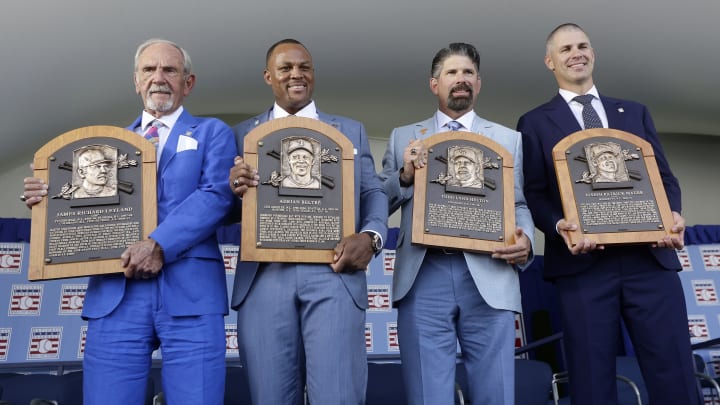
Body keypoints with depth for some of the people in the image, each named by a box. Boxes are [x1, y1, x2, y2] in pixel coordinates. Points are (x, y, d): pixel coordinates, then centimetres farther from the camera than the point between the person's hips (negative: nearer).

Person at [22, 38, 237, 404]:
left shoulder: (212, 132, 11)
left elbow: (217, 196, -6)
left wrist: (158, 244, -17)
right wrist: (51, 198, -2)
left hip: (190, 292, -2)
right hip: (114, 294, 3)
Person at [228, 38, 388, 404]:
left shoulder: (351, 131, 17)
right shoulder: (242, 134, 16)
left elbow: (373, 193, 9)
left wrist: (371, 236, -11)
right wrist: (233, 189, -12)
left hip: (333, 273, 0)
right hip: (264, 277, 1)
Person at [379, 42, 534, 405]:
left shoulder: (509, 139, 17)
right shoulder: (403, 137, 16)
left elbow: (521, 204, 11)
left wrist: (525, 239, -10)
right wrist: (404, 176, -9)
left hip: (488, 277, 1)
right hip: (423, 277, 0)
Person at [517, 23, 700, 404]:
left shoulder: (636, 112, 21)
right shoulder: (535, 123, 10)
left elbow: (663, 176, 15)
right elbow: (533, 193, 2)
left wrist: (672, 214, -6)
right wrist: (560, 226, -18)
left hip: (650, 257, 3)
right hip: (583, 263, -2)